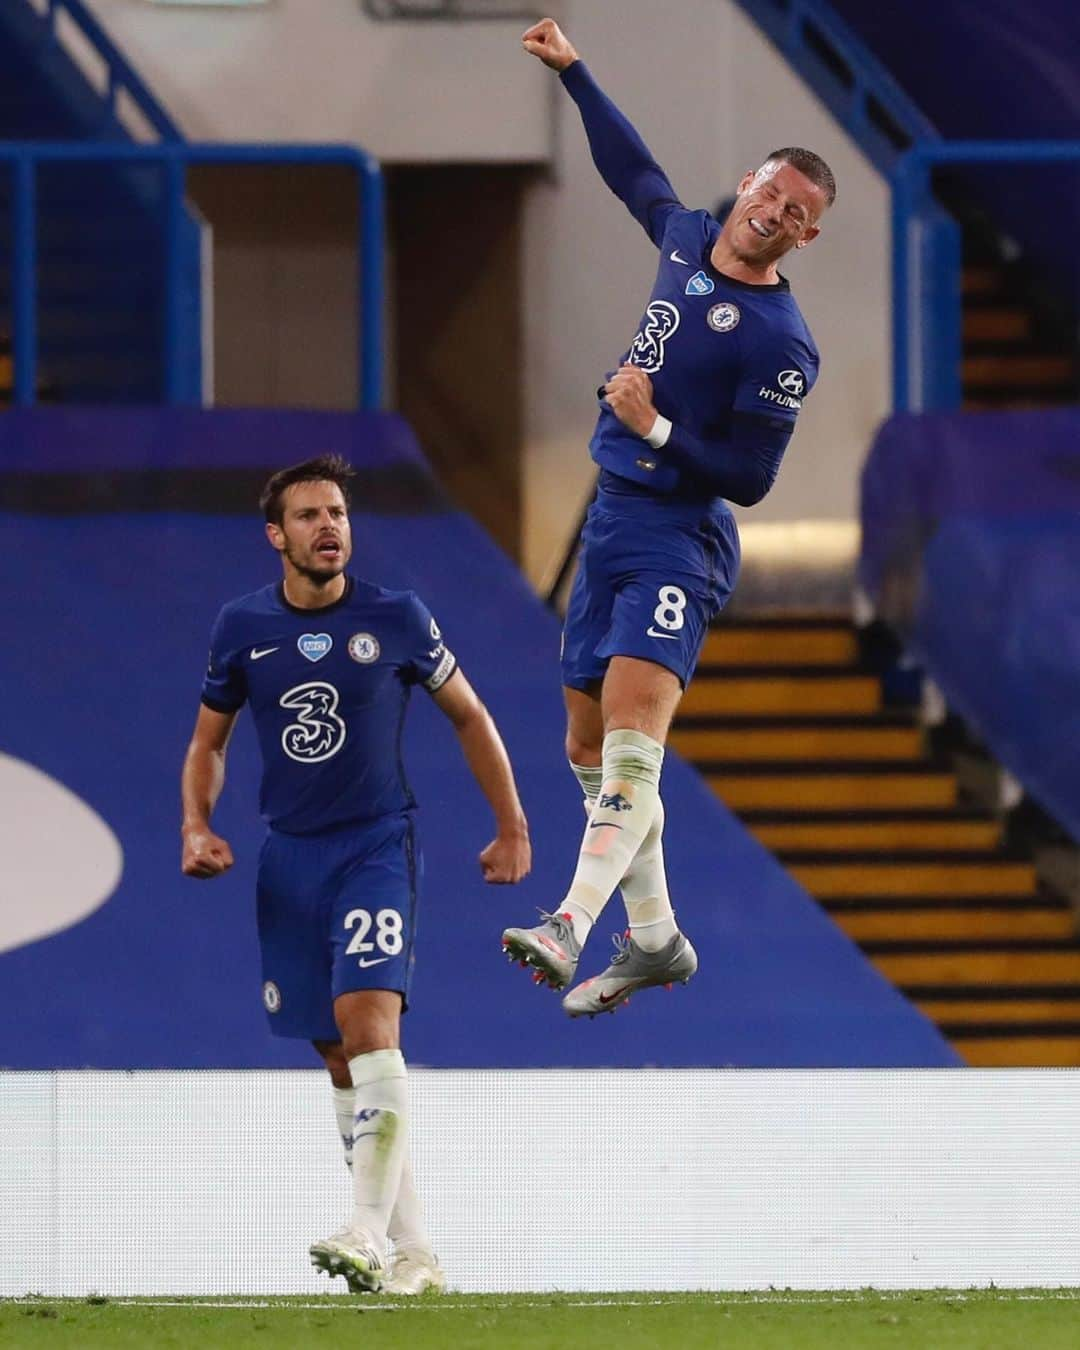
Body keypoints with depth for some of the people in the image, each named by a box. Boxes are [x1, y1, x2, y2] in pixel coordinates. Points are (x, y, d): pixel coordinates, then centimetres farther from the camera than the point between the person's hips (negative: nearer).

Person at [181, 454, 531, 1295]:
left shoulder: (395, 619, -3)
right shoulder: (242, 627, 3)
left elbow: (469, 716, 9)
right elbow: (208, 743, 15)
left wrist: (513, 828, 7)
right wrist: (198, 826, -2)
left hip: (378, 846, -4)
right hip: (290, 860, 4)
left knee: (367, 1021, -23)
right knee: (342, 1061, 4)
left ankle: (370, 1235, -30)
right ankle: (416, 1255, 10)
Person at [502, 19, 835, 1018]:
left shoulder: (780, 342, -13)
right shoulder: (687, 240, 8)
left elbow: (751, 479, -13)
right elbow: (632, 168, 28)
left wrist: (657, 429, -20)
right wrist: (572, 71, 27)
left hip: (680, 540, -9)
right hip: (612, 522, 9)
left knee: (632, 738, -22)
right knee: (591, 749, 11)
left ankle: (571, 929, -37)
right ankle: (653, 938, 19)